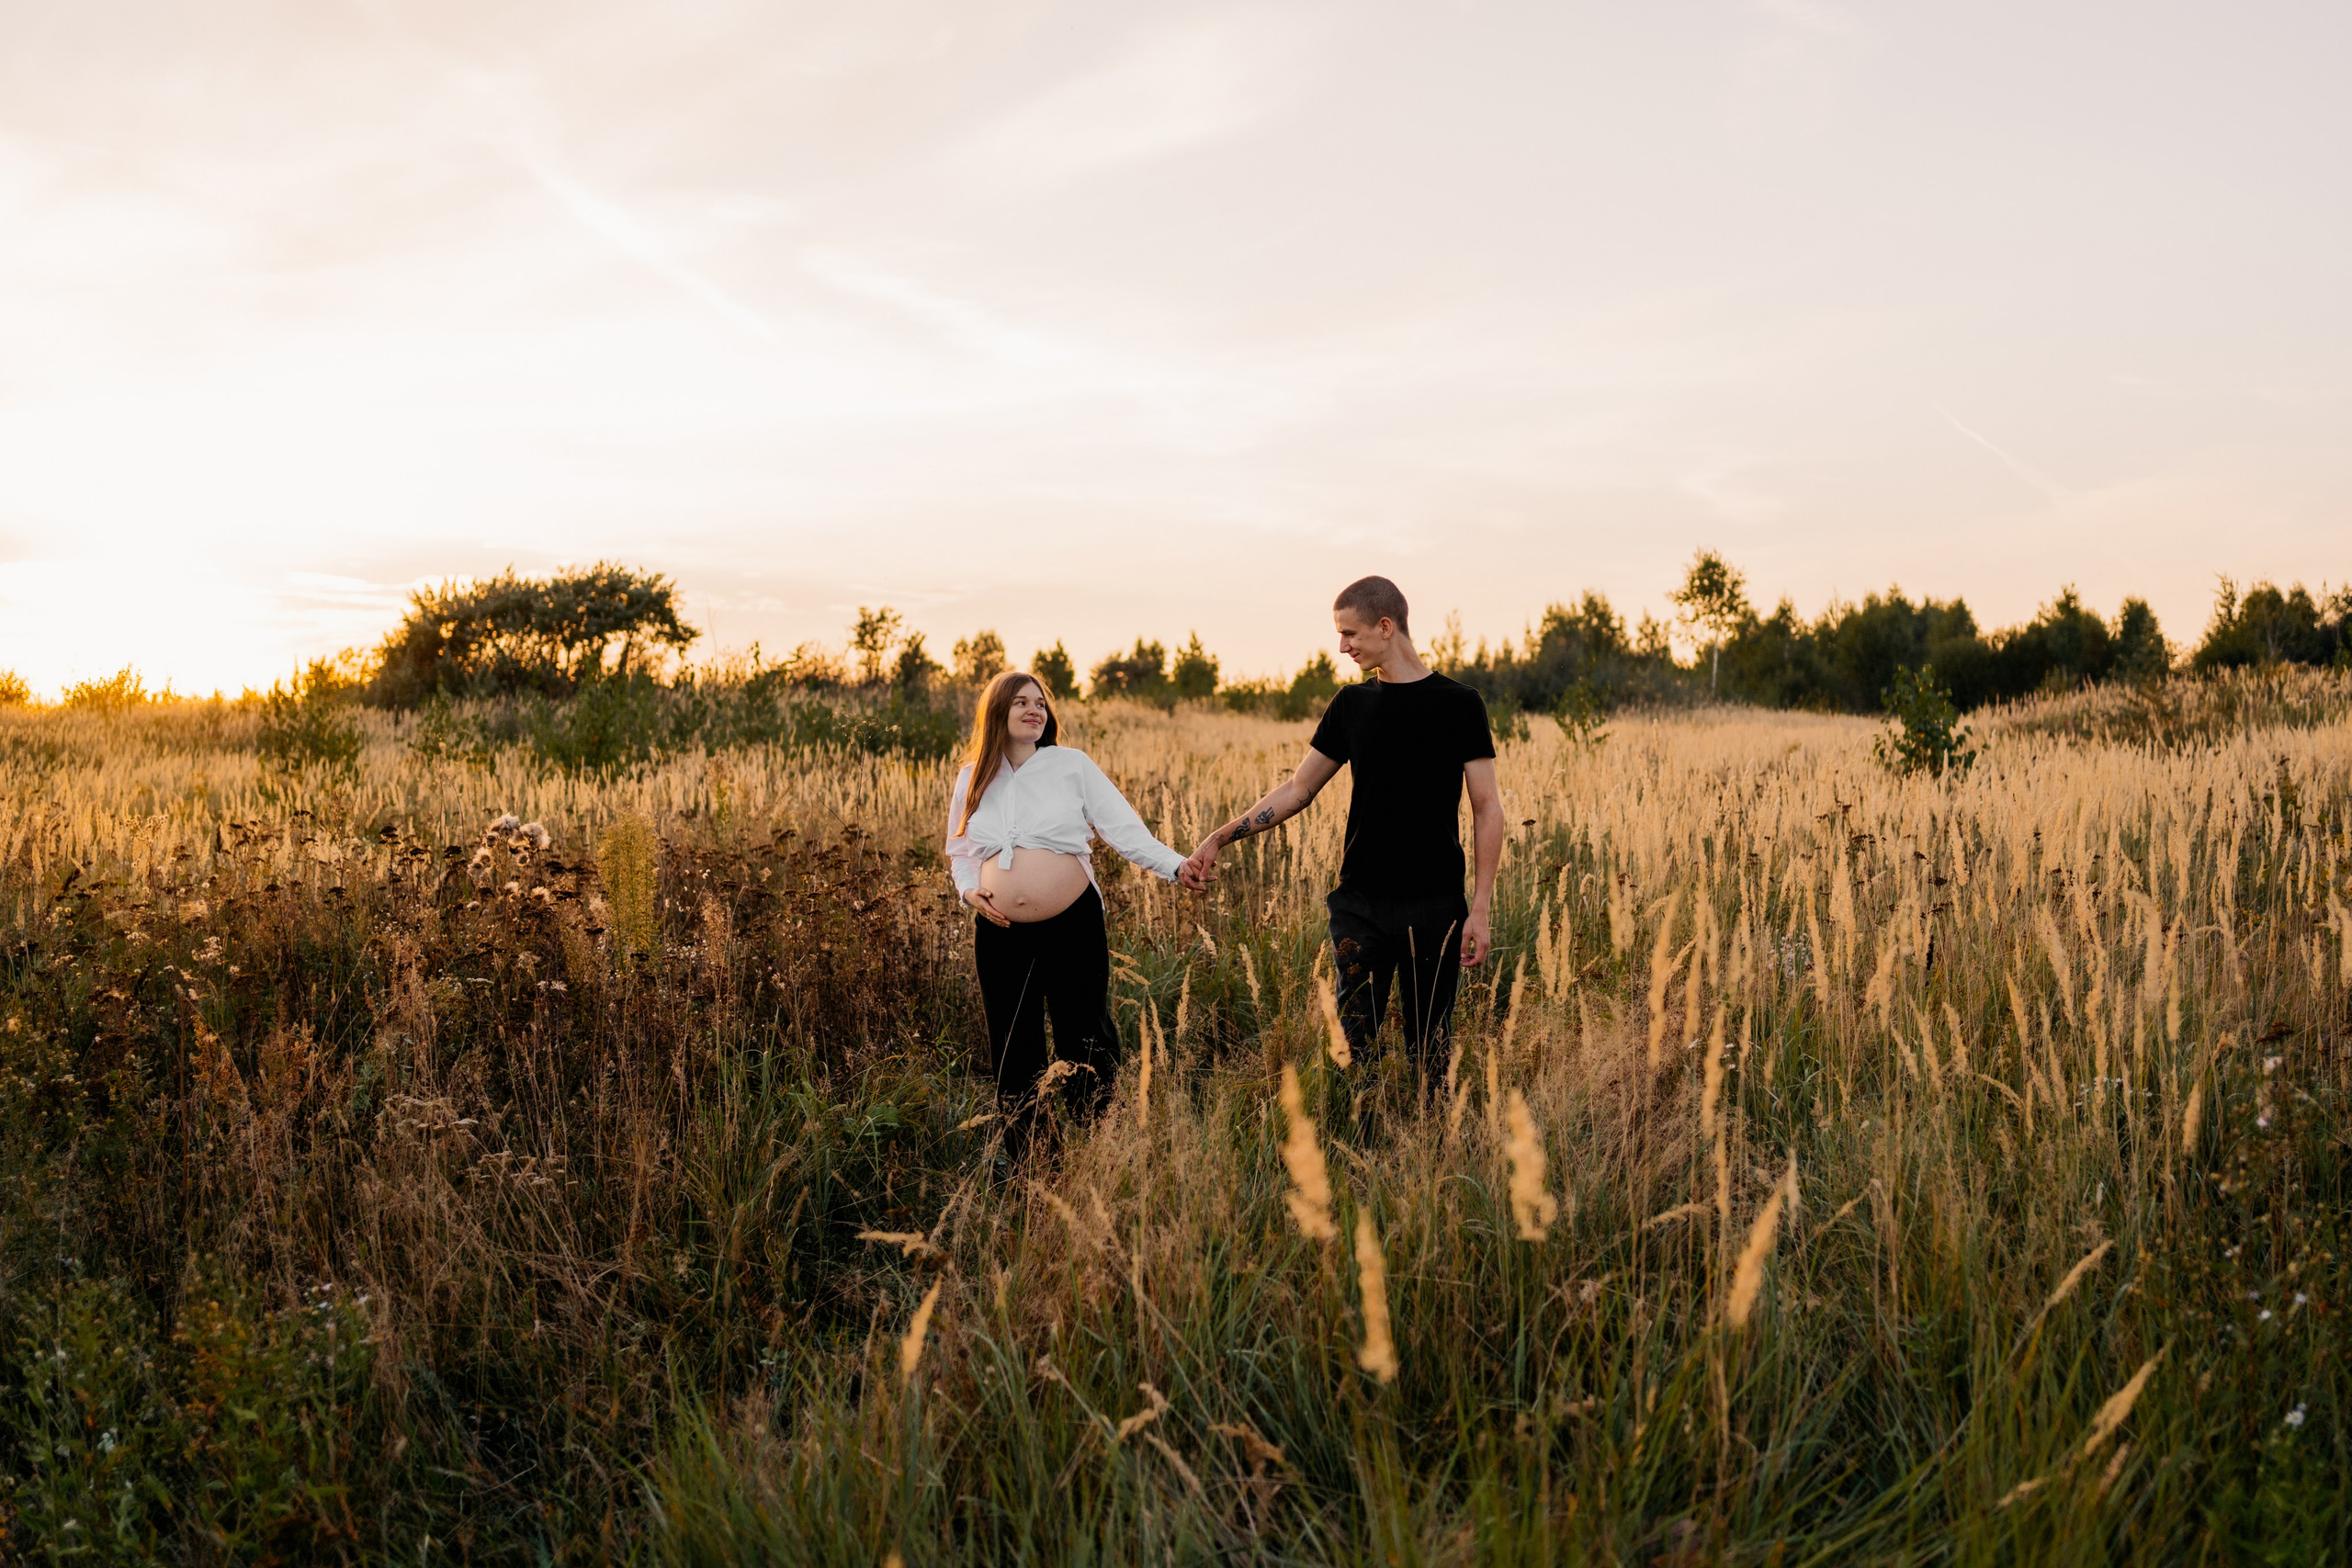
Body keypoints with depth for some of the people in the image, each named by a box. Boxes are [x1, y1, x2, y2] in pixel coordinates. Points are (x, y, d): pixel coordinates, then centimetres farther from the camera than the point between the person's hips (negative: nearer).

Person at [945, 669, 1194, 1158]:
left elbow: (1122, 826, -5)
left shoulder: (1072, 764, 1)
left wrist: (1174, 865, -18)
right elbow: (959, 851, 20)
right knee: (1013, 1052, 10)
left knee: (1085, 1044, 0)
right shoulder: (973, 780, 9)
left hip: (1072, 927, -3)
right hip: (999, 933, 3)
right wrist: (969, 890, 0)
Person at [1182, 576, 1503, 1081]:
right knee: (1352, 1044, -1)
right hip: (1361, 906, 3)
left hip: (1435, 907, -3)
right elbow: (1297, 789, 13)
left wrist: (1481, 909, -8)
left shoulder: (1458, 704, -2)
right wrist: (1218, 839, 5)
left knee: (1430, 1050, 5)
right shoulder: (1351, 705, 9)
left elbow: (1487, 809, -2)